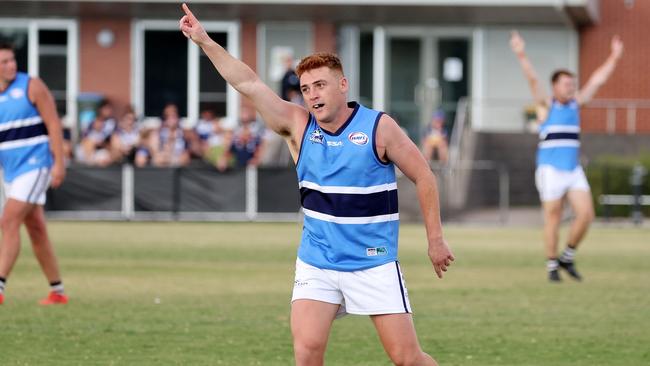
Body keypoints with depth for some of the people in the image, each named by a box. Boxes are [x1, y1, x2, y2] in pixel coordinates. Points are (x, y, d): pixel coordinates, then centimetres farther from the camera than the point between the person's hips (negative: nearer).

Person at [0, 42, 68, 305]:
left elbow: (53, 125, -8)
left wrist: (59, 162, -15)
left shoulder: (32, 86, -7)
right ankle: (57, 291, 17)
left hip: (35, 166, -6)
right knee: (36, 230, 9)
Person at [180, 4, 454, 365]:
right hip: (316, 264, 3)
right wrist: (205, 41, -13)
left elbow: (424, 176, -2)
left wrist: (436, 239, -2)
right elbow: (250, 83, -6)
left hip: (374, 264, -3)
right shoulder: (298, 126, 0)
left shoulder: (379, 126, -8)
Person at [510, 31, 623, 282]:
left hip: (574, 171, 5)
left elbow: (597, 81, 15)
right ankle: (552, 266, 7)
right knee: (553, 218, -3)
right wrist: (521, 56, -27)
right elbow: (533, 80, -14)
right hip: (550, 170, -5)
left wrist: (614, 58, 14)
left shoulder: (576, 104, 13)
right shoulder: (546, 105, -1)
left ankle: (567, 258, 10)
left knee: (586, 214, -7)